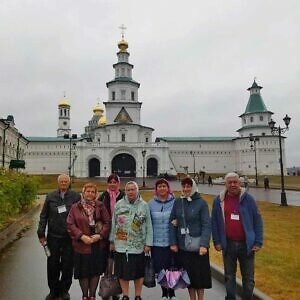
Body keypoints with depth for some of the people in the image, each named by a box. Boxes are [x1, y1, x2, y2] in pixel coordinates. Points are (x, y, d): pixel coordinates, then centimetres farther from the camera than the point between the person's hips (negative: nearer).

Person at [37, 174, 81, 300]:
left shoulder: (76, 196, -3)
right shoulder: (50, 196, 4)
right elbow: (43, 216, 8)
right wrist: (41, 234, 3)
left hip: (70, 237, -2)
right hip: (53, 236, 2)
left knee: (67, 265, 7)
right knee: (52, 265, 10)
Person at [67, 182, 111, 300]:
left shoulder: (100, 206, 2)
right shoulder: (75, 207, 0)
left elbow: (108, 222, 0)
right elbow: (70, 224, -5)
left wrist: (100, 235, -12)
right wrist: (82, 236, -14)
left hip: (98, 244, 1)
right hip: (82, 245, -1)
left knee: (96, 271, 10)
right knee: (83, 272, 9)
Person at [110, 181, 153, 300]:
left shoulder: (144, 205, -1)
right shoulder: (119, 204, 0)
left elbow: (148, 226, -1)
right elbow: (113, 224, 4)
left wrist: (148, 243, -4)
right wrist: (112, 241, 5)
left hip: (138, 246, 0)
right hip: (121, 245, 1)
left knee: (138, 272, 11)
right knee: (122, 272, 10)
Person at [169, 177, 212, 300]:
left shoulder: (201, 203, -7)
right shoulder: (178, 202, 2)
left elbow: (206, 225, -11)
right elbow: (172, 223, 4)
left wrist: (204, 244, -18)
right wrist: (173, 242, -1)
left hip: (198, 246, -3)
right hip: (183, 247, 3)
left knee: (200, 275, 8)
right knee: (188, 276, 12)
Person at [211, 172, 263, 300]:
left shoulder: (248, 199, -4)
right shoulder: (219, 200, -1)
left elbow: (257, 221, -1)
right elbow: (214, 222, 4)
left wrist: (258, 242, -4)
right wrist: (216, 241, 0)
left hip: (247, 245, -1)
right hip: (228, 245, 1)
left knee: (248, 277, 11)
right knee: (229, 276, 14)